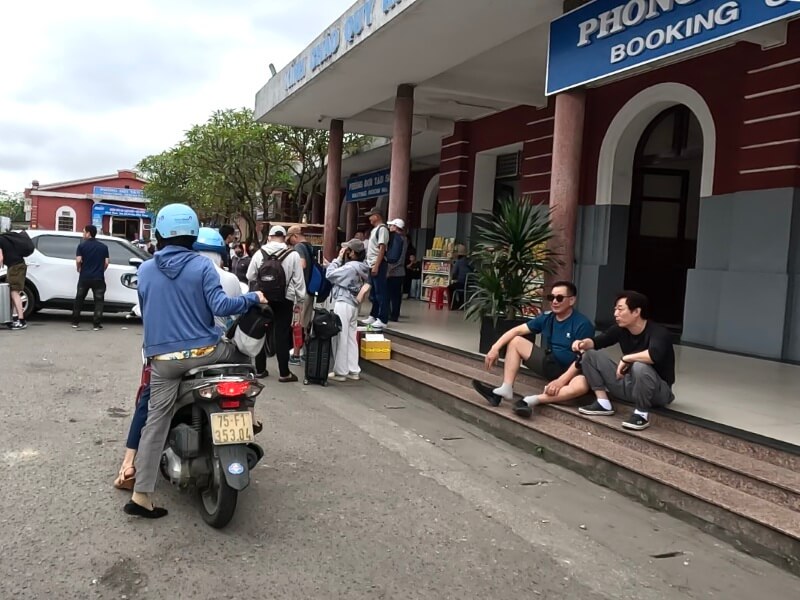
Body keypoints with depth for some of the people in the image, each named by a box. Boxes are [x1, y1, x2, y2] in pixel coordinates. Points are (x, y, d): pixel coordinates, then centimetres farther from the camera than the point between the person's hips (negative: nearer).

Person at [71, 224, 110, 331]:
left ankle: (75, 322, 20)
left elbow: (78, 260, -10)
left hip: (84, 277, 0)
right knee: (98, 301, 4)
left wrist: (79, 269, 10)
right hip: (98, 278, 0)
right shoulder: (103, 246, 2)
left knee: (79, 299, 15)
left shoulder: (82, 245, -3)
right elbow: (106, 263, 0)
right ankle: (97, 324, -2)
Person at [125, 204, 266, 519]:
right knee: (243, 357, 27)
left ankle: (141, 496, 3)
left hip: (162, 358, 3)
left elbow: (145, 313, 18)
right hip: (203, 352, -3)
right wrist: (253, 298, 1)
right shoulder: (201, 265, -5)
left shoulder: (145, 270, 7)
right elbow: (220, 306, -14)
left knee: (155, 423, 6)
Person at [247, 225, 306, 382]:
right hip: (284, 300, -2)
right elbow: (298, 280, -4)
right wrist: (300, 301, 4)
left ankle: (260, 369, 19)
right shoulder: (293, 255, -6)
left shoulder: (259, 253, -1)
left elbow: (250, 277, 6)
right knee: (282, 335, 1)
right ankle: (284, 373, 4)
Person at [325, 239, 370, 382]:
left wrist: (338, 258, -7)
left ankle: (340, 372, 3)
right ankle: (353, 371, 16)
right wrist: (341, 260, 7)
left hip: (343, 304, -9)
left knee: (341, 339, -2)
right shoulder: (362, 267, 10)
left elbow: (330, 275, -14)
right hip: (353, 305, 9)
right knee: (351, 338, 12)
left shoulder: (350, 267, -19)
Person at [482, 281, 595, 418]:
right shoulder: (546, 318, 1)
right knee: (515, 341, -3)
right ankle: (506, 389, -15)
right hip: (548, 364, 6)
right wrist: (495, 348, -13)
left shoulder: (582, 324, -17)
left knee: (581, 385, -40)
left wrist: (561, 380, -30)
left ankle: (534, 399, -37)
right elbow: (516, 331, 0)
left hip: (570, 371, -6)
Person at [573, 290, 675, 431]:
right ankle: (603, 403, -3)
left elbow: (655, 354, -44)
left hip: (659, 391, -7)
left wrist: (626, 359, -31)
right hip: (629, 384, 7)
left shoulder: (658, 332, -23)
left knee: (640, 367, -41)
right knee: (590, 354, -2)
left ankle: (641, 414, -18)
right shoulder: (621, 329, -4)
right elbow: (597, 341, 6)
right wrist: (584, 343, -17)